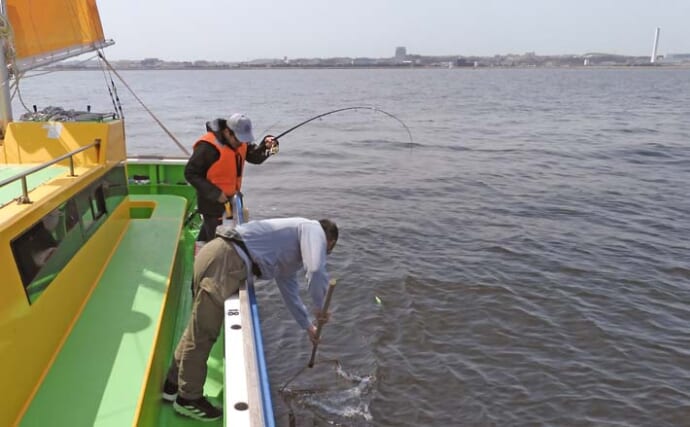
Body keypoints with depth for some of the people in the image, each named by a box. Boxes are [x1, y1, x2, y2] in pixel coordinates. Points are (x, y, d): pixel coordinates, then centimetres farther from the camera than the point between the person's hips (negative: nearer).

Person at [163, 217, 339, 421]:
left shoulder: (292, 247, 31)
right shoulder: (314, 229, 3)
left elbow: (288, 288, 37)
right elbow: (316, 270, -16)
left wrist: (308, 326, 41)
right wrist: (319, 308, 0)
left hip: (217, 254, 10)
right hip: (225, 260, -10)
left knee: (198, 329, 21)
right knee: (203, 333, 3)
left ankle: (174, 384, 35)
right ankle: (188, 398, 16)